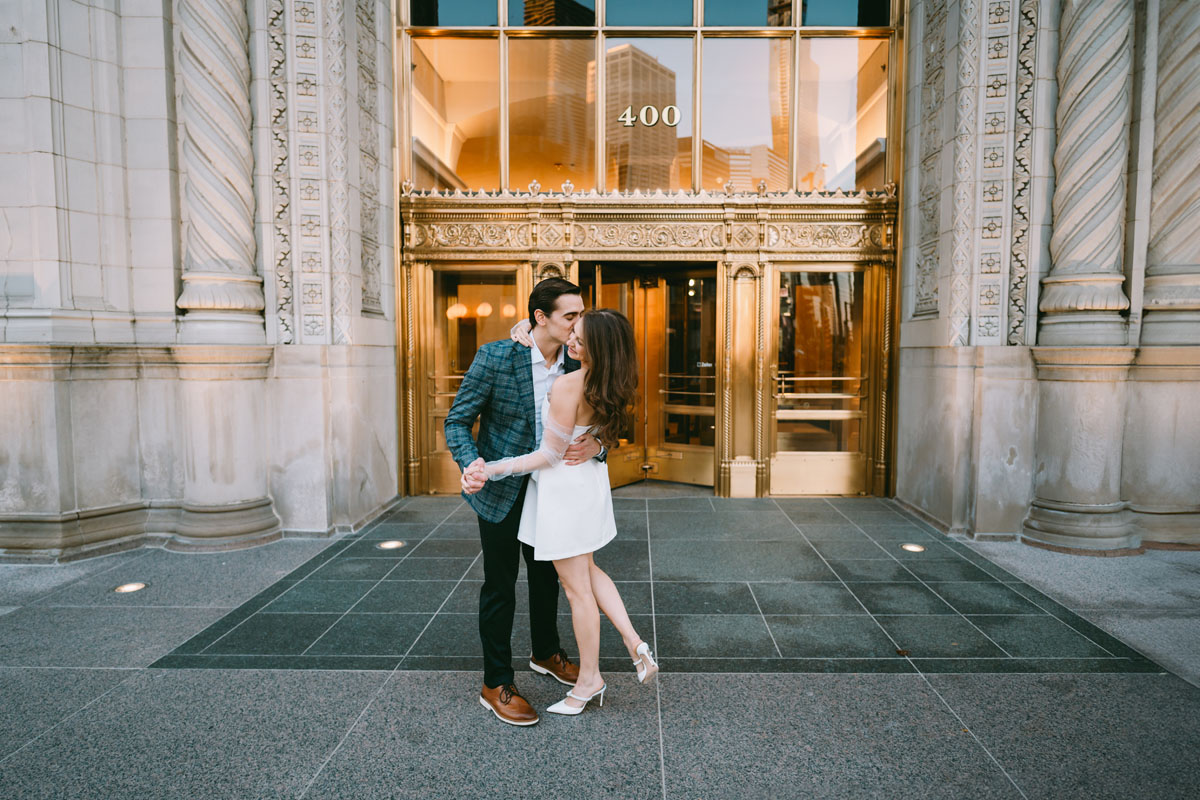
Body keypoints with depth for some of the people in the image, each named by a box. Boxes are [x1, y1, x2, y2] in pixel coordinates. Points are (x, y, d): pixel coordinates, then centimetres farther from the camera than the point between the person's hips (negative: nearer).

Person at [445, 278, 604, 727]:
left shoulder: (576, 365, -7)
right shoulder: (495, 357, -20)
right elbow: (458, 420, -15)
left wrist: (595, 445, -28)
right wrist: (470, 464, -34)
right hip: (500, 488, -5)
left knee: (546, 575, 21)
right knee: (500, 585, 4)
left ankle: (546, 653, 45)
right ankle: (496, 684, 21)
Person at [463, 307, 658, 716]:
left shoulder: (568, 386, -28)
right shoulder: (608, 385, -5)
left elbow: (551, 454, -21)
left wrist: (493, 469, -16)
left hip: (564, 487, -8)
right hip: (591, 480, 8)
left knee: (577, 588, 8)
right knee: (588, 570, 26)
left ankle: (589, 679, 25)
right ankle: (635, 644, 20)